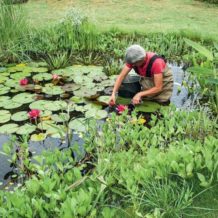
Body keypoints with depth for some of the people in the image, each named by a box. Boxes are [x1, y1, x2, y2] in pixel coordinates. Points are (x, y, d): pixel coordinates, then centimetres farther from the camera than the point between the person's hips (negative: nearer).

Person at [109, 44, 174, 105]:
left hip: (163, 81, -4)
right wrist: (113, 94, -31)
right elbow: (121, 76, -21)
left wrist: (140, 94, -35)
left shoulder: (155, 62, -38)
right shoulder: (133, 59, -24)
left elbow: (158, 88, -33)